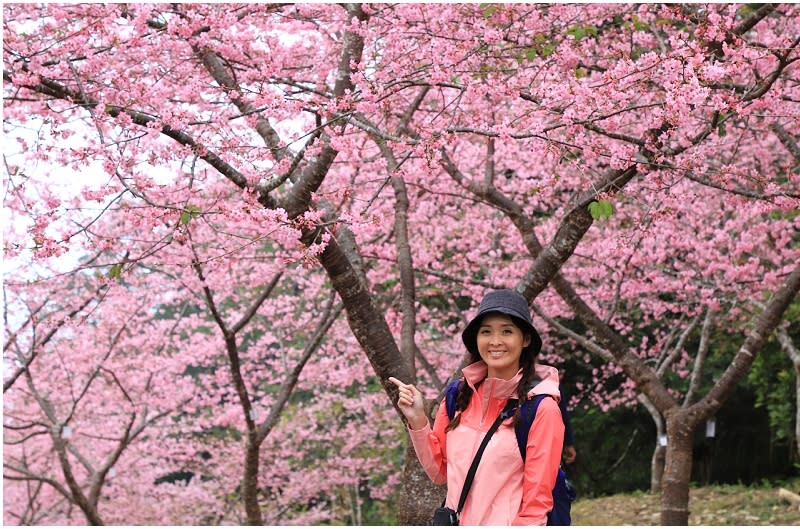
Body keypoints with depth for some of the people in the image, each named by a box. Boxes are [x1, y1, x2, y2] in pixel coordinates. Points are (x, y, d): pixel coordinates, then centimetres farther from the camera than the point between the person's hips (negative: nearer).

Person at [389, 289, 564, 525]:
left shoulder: (541, 407, -12)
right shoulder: (459, 395, 3)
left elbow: (537, 500, -10)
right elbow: (439, 471, 9)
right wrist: (417, 420, -2)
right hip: (456, 522, 4)